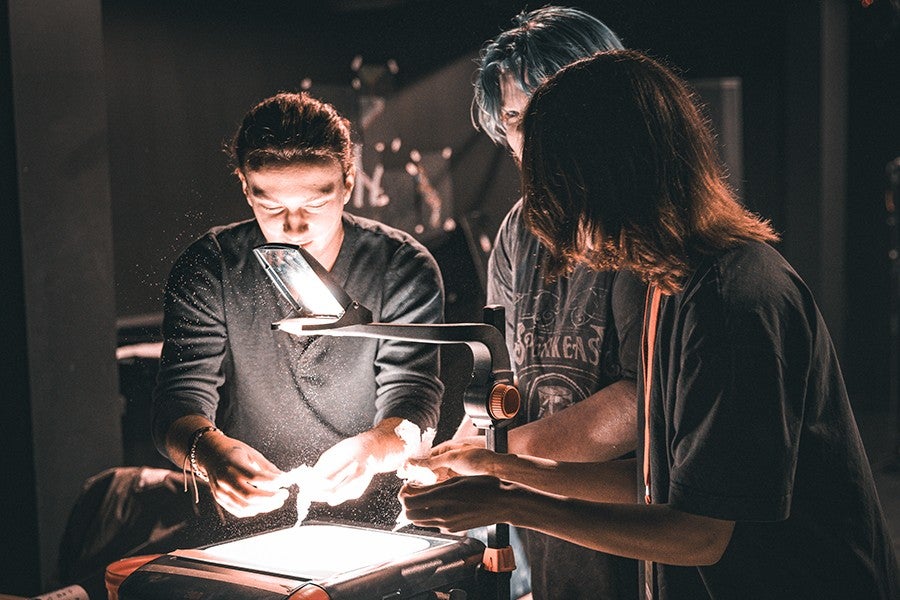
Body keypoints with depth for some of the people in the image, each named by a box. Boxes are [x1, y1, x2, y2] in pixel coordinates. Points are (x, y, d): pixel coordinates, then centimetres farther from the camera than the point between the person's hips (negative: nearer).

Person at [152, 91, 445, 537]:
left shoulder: (403, 269, -4)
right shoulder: (207, 271, -2)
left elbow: (413, 403, -10)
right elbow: (179, 401, -8)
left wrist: (372, 448, -35)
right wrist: (208, 450, -33)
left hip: (375, 520, -2)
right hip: (247, 519, 3)